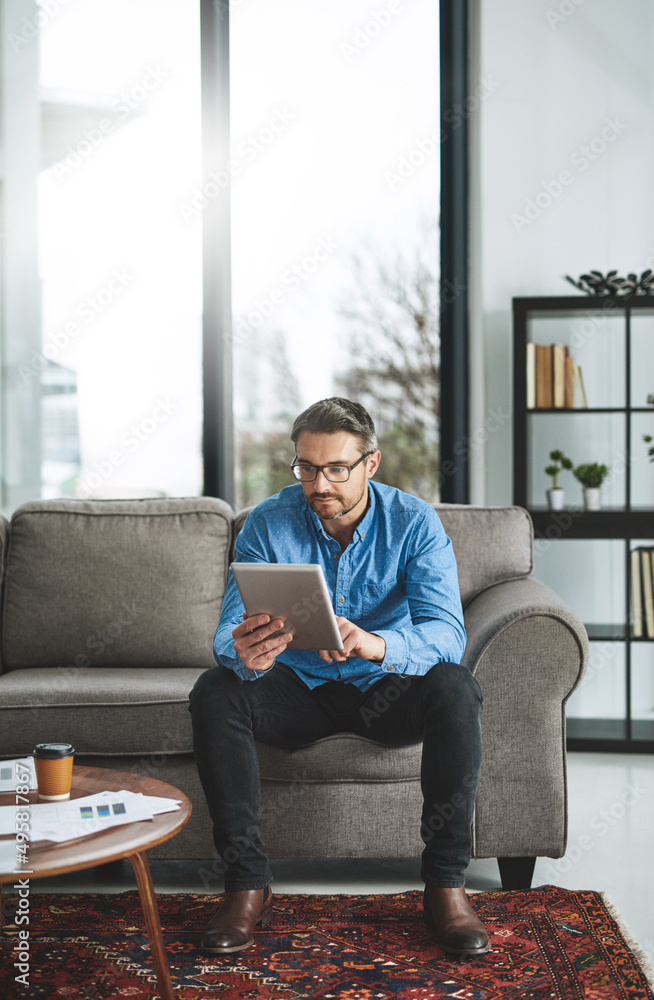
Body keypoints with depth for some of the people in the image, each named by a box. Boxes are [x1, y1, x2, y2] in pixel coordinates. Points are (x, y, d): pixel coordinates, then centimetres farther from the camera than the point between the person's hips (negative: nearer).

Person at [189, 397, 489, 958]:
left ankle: (446, 885, -20)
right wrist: (243, 652, -46)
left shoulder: (414, 522, -15)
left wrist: (378, 645, -50)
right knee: (214, 694, -26)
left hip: (387, 689, -1)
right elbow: (231, 629, -19)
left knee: (455, 688, -32)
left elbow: (446, 632, -27)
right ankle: (248, 885, -18)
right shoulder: (269, 523, -11)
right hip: (300, 689, 1)